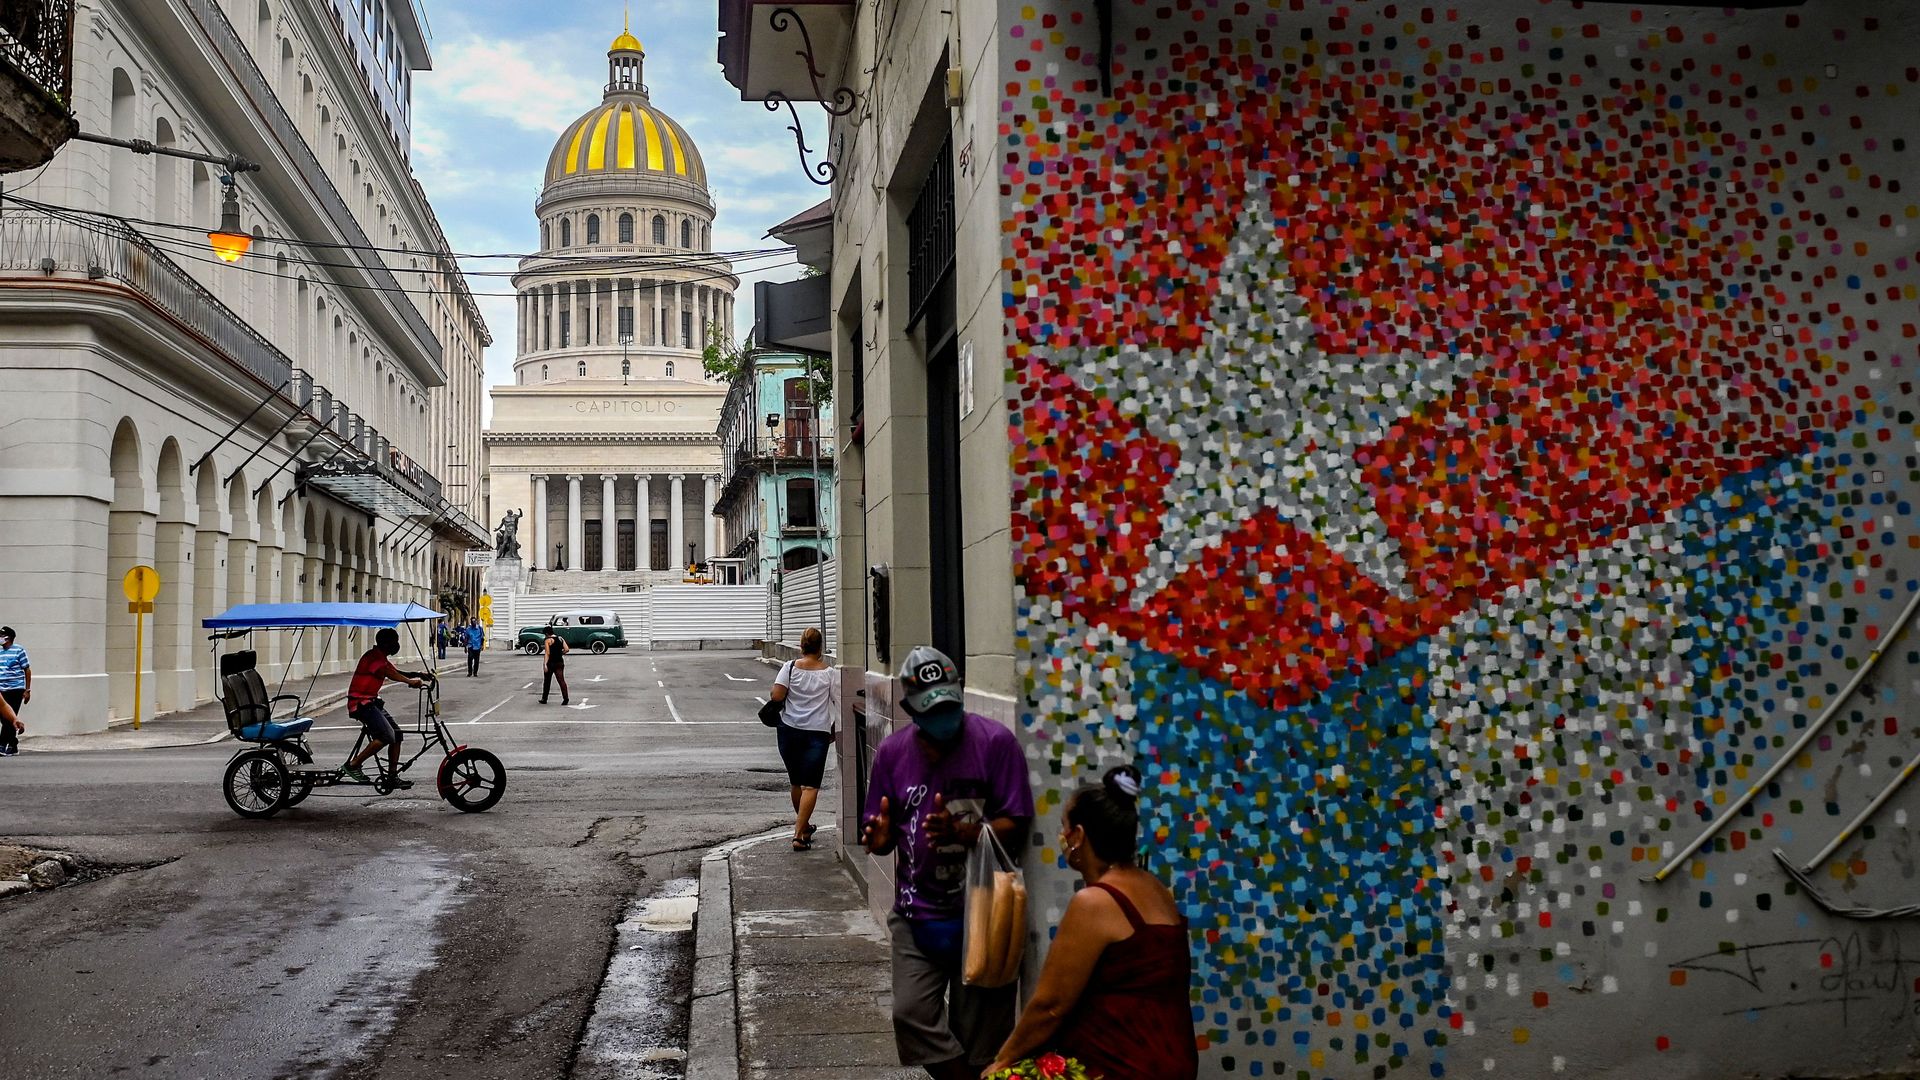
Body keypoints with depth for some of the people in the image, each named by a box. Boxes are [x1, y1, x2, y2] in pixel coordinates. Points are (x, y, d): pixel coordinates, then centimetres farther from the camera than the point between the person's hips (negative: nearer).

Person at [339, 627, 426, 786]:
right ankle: (352, 765, -12)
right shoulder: (373, 657, -16)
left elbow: (396, 672, 7)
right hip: (360, 703, -10)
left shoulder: (381, 658, 17)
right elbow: (389, 673, -33)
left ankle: (393, 776, 6)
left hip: (371, 702, 10)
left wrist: (419, 676, -8)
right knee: (387, 736, -22)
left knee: (397, 734, 3)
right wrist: (411, 681, -40)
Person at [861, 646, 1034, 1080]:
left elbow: (1014, 827, -12)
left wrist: (960, 833, -29)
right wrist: (881, 837, -16)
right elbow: (884, 832, 8)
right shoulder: (892, 751, 1)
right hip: (917, 911, 3)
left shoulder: (995, 742, -11)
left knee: (976, 1025, 6)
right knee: (911, 1013, -5)